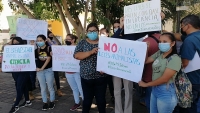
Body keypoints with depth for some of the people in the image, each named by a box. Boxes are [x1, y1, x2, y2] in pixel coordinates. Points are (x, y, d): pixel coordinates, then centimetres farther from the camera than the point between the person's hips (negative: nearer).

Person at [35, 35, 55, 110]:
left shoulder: (49, 48, -5)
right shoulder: (37, 50, 6)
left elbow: (48, 59, -12)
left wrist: (42, 68, -14)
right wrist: (36, 68, -10)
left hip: (49, 70, -3)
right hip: (39, 71, 4)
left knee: (50, 87, 6)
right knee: (43, 88, 9)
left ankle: (52, 102, 20)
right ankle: (45, 103, 20)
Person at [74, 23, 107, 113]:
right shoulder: (82, 43, 2)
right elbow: (76, 55, -12)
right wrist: (91, 52, -23)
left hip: (100, 77, 1)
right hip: (86, 77, 0)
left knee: (101, 99, 11)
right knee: (87, 99, 12)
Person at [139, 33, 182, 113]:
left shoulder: (175, 59, -18)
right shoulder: (159, 54, 4)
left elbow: (164, 79, -21)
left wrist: (146, 84, -13)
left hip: (166, 92, -7)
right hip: (154, 89, 7)